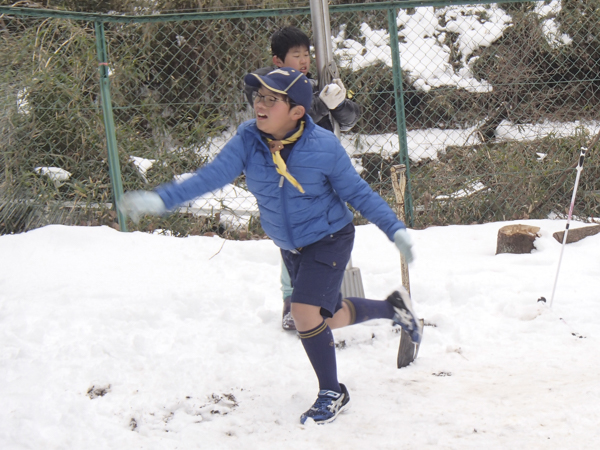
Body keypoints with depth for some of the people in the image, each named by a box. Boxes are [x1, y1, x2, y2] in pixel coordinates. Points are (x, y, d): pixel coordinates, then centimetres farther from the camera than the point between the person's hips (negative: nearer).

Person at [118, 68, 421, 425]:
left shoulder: (324, 147, -24)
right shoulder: (248, 140, -16)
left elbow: (359, 193, -13)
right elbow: (211, 176, -22)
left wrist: (396, 231, -16)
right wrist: (159, 200, -35)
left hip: (329, 239, -6)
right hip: (291, 247, 6)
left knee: (305, 311, -20)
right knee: (332, 318, 19)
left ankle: (333, 395, 1)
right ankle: (394, 307, 49)